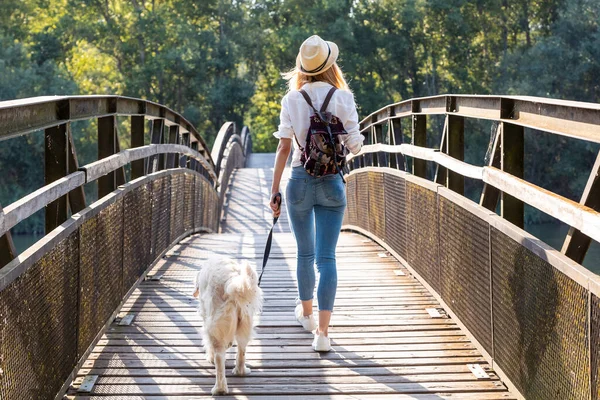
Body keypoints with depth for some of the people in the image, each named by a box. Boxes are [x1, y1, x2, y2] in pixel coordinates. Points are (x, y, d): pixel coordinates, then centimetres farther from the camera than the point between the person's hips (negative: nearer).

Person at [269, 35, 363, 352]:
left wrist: (274, 191, 1)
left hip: (300, 180, 1)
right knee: (326, 257, -3)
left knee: (305, 253, 19)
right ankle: (322, 331, -11)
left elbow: (284, 148, -4)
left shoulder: (291, 99, -2)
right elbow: (354, 146, -5)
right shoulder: (342, 97, -5)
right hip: (332, 182, -1)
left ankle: (306, 312, 38)